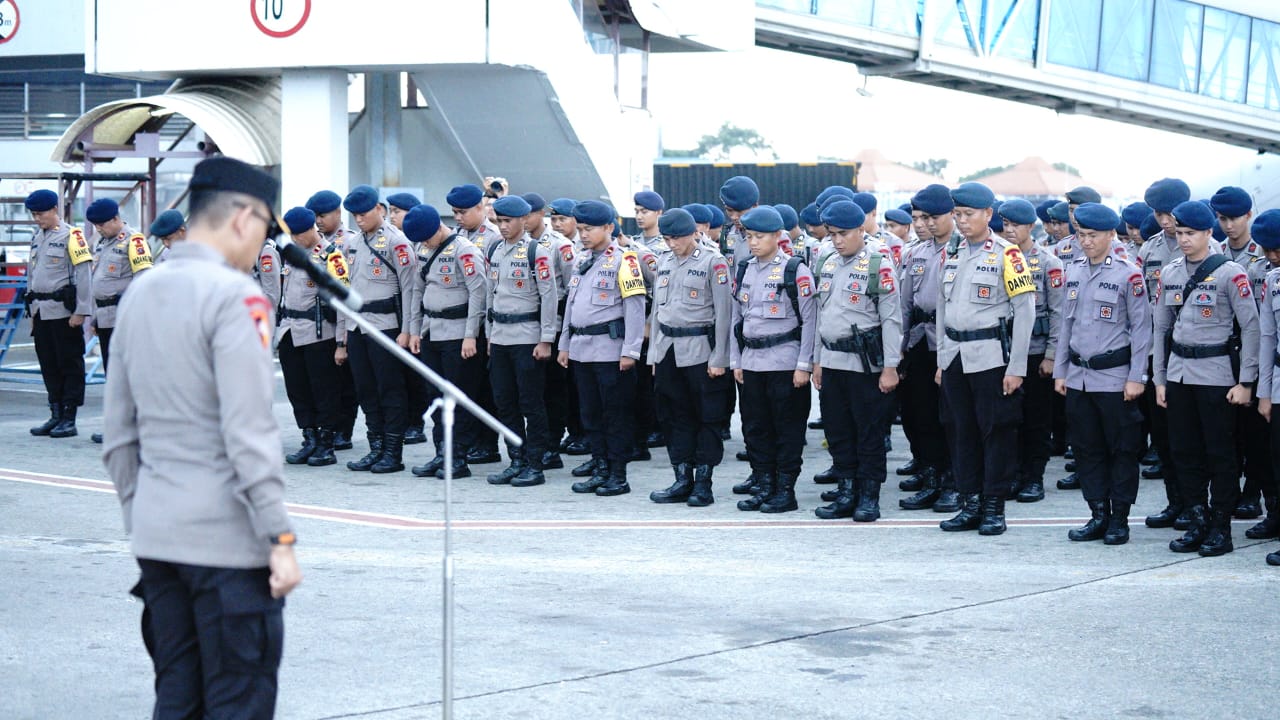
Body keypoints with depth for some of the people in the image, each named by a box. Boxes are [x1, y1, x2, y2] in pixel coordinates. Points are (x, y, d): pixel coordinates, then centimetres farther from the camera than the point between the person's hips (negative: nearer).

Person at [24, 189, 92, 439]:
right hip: (41, 312, 8)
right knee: (49, 366, 10)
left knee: (70, 365, -2)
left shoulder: (70, 236, -7)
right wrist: (32, 310, 18)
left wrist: (81, 311, -15)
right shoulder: (37, 238, 16)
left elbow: (84, 274, -11)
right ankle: (56, 416, 17)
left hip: (63, 312, -8)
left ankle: (69, 419, 1)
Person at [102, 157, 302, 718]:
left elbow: (119, 434, 16)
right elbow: (249, 432, -18)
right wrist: (281, 538, -15)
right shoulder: (233, 294, -11)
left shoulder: (138, 293, 12)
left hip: (155, 538, 8)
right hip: (226, 539, -7)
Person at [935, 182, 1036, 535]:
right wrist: (941, 359, 13)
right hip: (956, 357, 6)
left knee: (997, 431, 0)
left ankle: (994, 506, 7)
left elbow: (1025, 310, -9)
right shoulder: (951, 254, 11)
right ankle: (971, 504, 17)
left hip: (991, 357, -6)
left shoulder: (1006, 254, -8)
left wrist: (1016, 367, -12)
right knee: (962, 431, 9)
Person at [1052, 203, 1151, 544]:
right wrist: (1060, 371, 14)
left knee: (1122, 449, 2)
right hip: (1078, 378, 5)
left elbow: (1141, 328, -6)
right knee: (1087, 448, 8)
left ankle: (1119, 519, 10)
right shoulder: (1073, 272, 9)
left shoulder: (1129, 274, -7)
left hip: (1114, 378, -5)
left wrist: (1136, 378, -9)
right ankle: (1098, 515, 16)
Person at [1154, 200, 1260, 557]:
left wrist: (1245, 381, -10)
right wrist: (1159, 379, 11)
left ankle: (1221, 527, 8)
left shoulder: (1230, 273, -7)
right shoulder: (1169, 274, 8)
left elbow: (1251, 327, -7)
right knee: (1185, 450, 7)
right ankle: (1196, 523, 17)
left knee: (1220, 452, 0)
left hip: (1216, 374, -5)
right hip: (1179, 375, 5)